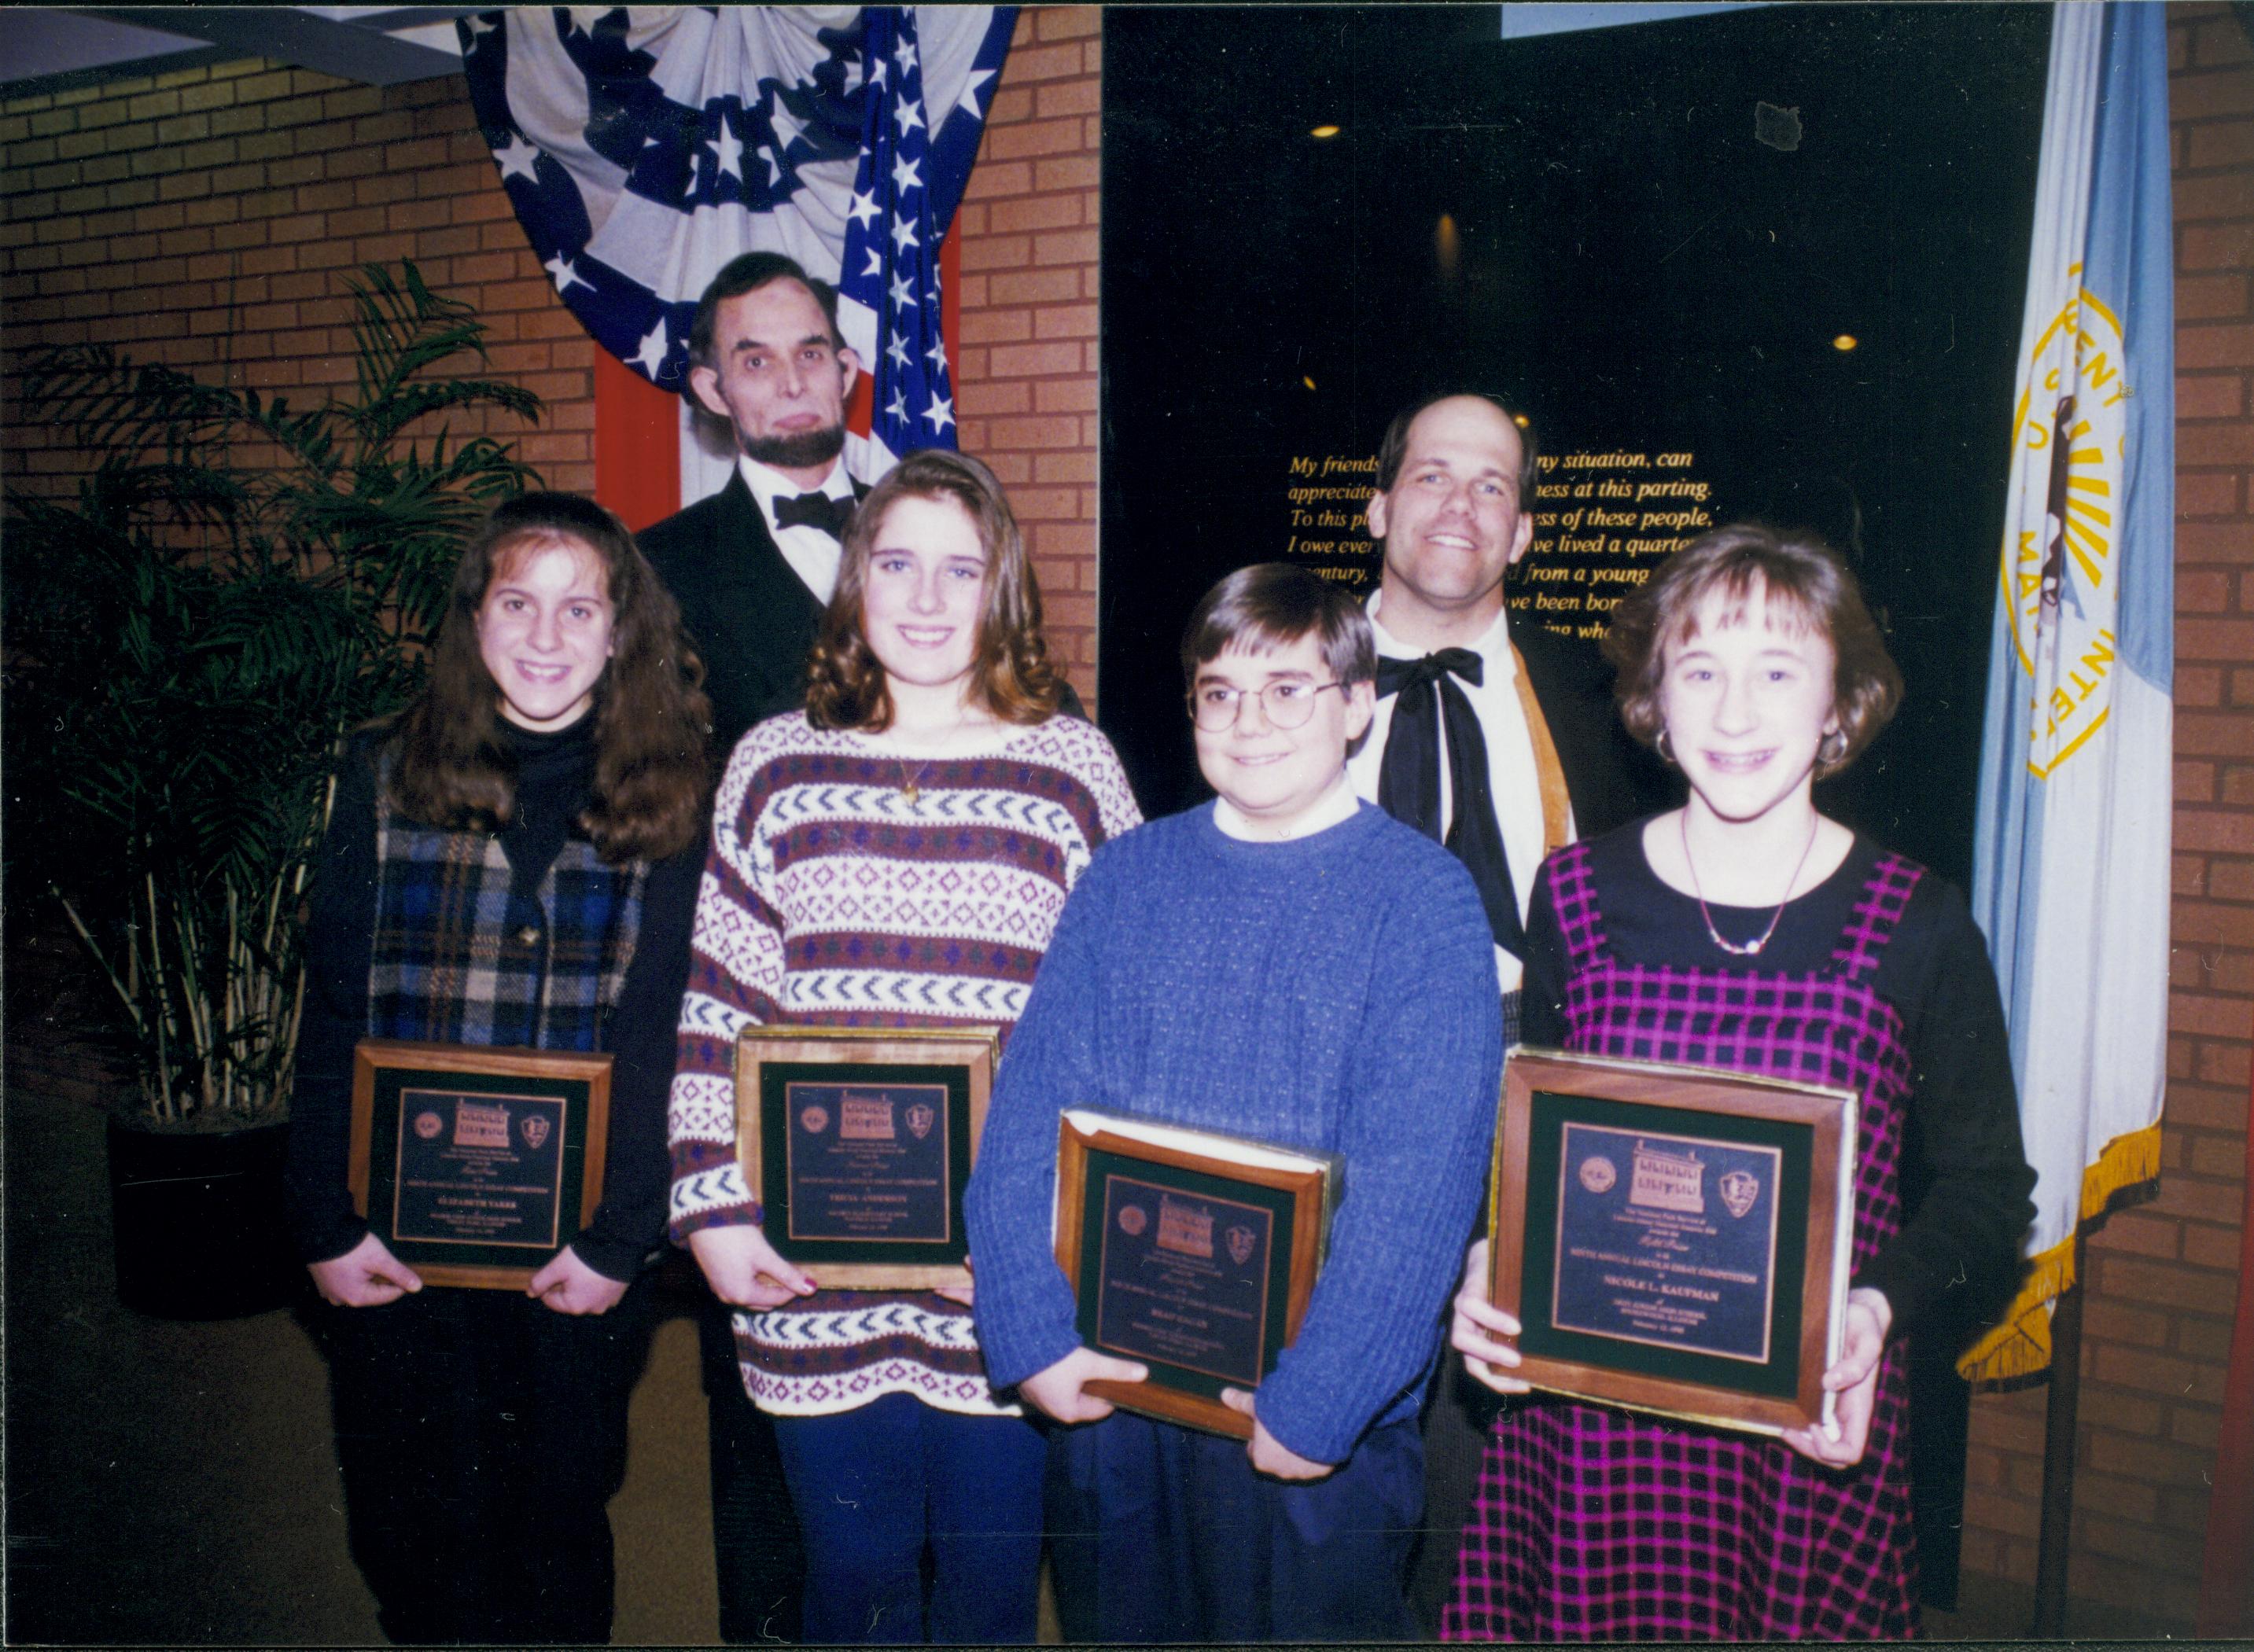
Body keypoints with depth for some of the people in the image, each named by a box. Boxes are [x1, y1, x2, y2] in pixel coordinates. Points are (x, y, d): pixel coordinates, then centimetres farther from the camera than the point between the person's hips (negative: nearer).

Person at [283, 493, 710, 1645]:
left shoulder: (661, 805, -1)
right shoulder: (386, 780, 1)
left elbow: (660, 1042, -3)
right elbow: (331, 1021, 1)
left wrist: (620, 1239, -9)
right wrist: (326, 1226, -4)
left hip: (576, 1255, -1)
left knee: (558, 1533, 14)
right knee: (417, 1542, 12)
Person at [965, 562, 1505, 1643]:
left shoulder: (1425, 901, -8)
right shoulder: (1124, 880, 3)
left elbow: (1415, 1189, -14)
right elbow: (1027, 1116, -1)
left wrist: (1314, 1403, -18)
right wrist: (1033, 1336, -10)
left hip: (1316, 1429, -3)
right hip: (1103, 1392, 3)